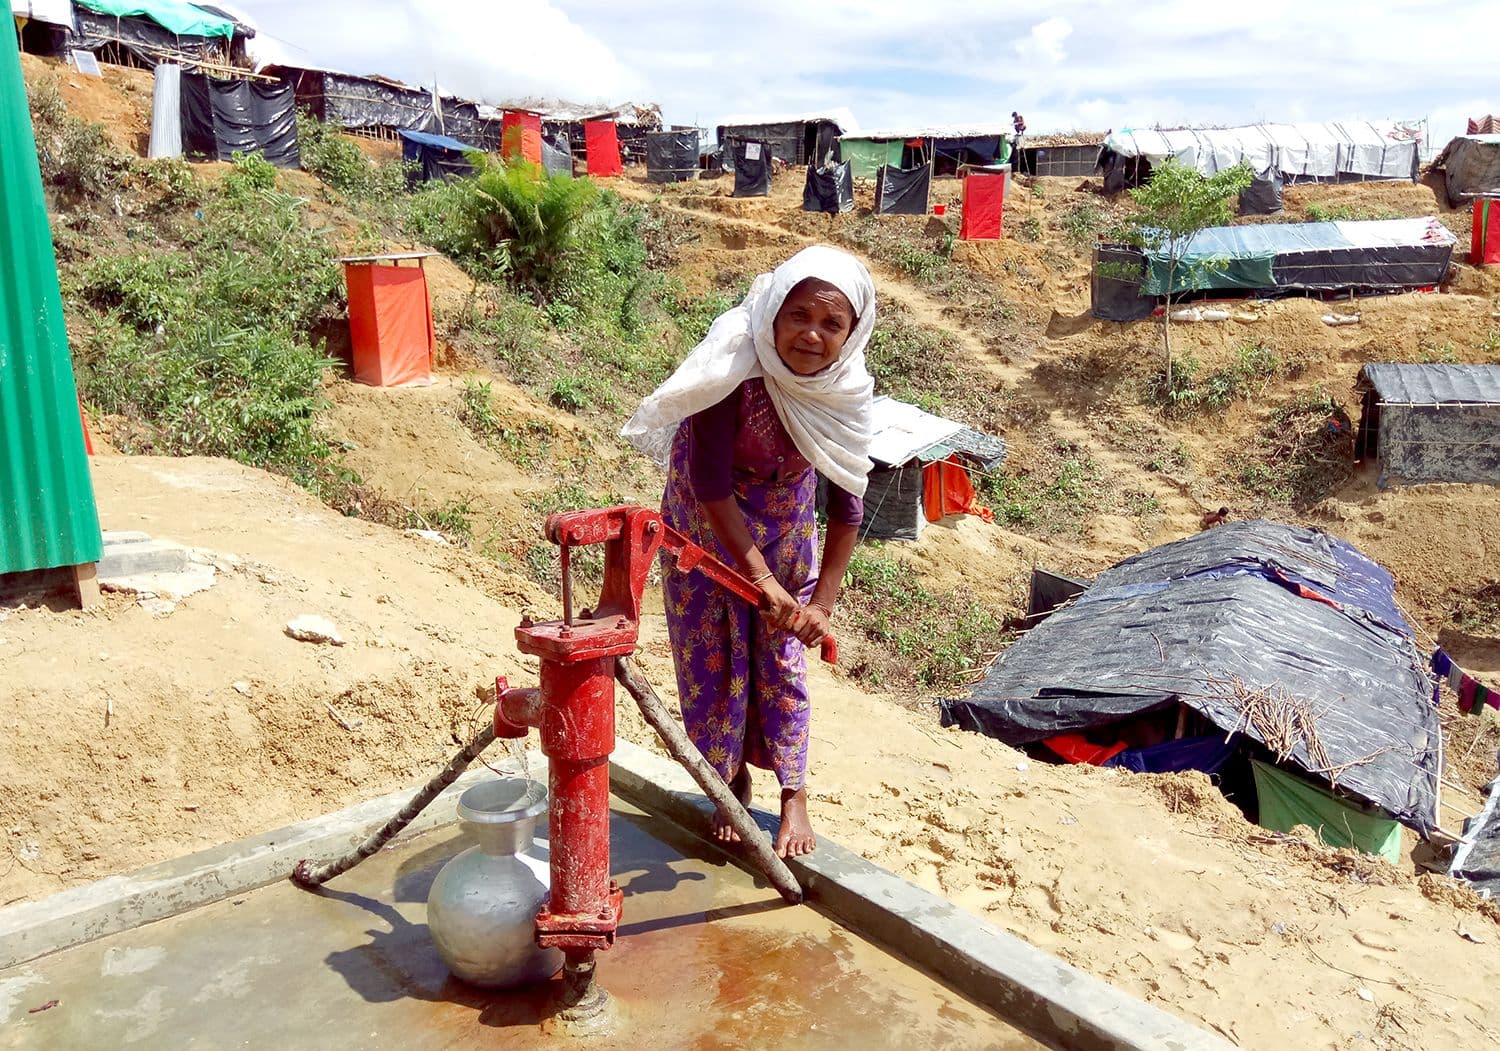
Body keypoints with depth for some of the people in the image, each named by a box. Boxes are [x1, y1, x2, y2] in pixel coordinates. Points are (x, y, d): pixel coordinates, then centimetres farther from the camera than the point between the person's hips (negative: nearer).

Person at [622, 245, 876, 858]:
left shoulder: (847, 391, -21)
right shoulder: (736, 370, -33)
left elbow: (846, 506, -14)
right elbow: (710, 485, -32)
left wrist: (822, 604, -18)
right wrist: (765, 582, -34)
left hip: (784, 521, 3)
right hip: (706, 523, -2)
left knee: (783, 655, 6)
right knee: (712, 652, 5)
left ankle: (794, 796, 20)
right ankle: (733, 785, 26)